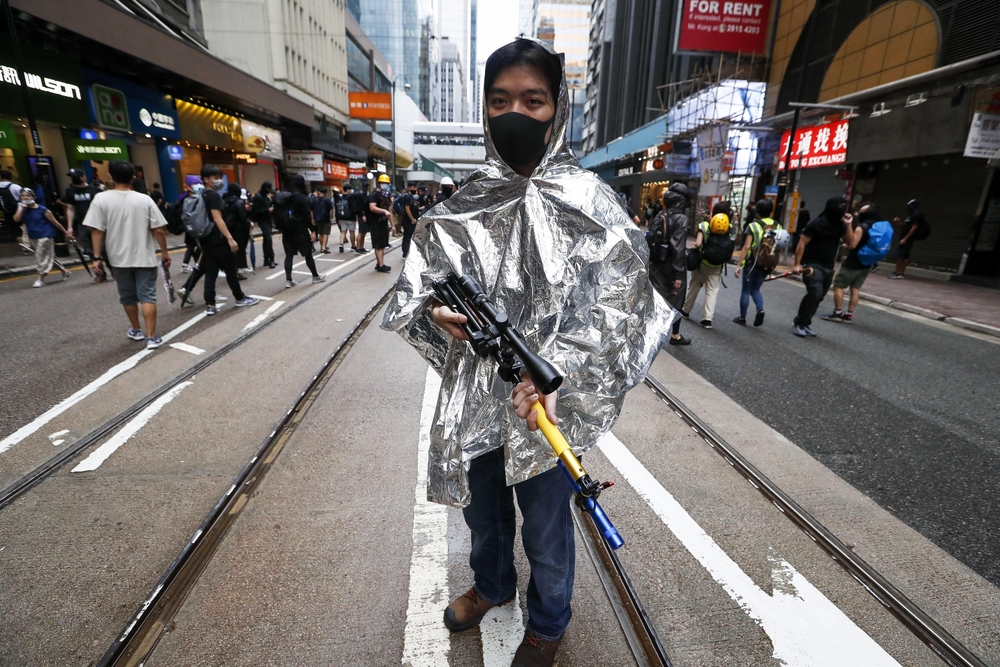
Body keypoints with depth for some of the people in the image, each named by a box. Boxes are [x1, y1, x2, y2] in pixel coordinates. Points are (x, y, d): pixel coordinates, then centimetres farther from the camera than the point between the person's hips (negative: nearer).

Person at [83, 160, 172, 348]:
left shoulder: (101, 199, -5)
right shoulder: (145, 199, -5)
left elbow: (97, 231, -6)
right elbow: (159, 230, -7)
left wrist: (97, 257, 0)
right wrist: (164, 252, 4)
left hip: (120, 258, 1)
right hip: (145, 258, -1)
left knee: (128, 297, 17)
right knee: (147, 296, 0)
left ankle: (136, 330, 32)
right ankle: (151, 337, -5)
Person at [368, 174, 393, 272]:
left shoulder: (386, 195, 18)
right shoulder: (374, 194, -9)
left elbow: (389, 210, 21)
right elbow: (372, 208, -25)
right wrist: (384, 211, -36)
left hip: (384, 223, 9)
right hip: (376, 224, -9)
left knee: (383, 245, 9)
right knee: (378, 245, -9)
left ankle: (379, 264, 15)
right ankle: (381, 265, -10)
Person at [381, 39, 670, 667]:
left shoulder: (590, 204, -9)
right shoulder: (462, 206, 1)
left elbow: (625, 313, -15)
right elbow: (413, 291, 3)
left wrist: (558, 368, -28)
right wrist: (438, 315, -19)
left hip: (546, 406, -3)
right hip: (471, 400, 4)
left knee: (546, 530, 18)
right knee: (483, 510, 26)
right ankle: (492, 584, 60)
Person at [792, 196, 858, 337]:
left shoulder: (840, 224, 6)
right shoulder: (816, 223, -11)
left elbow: (851, 244, 4)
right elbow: (802, 244, -10)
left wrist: (848, 225, -6)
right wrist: (797, 264, -14)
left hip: (828, 267, 7)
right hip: (812, 265, -7)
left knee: (818, 297, 7)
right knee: (815, 293, -21)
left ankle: (805, 323, 18)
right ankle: (798, 323, -9)